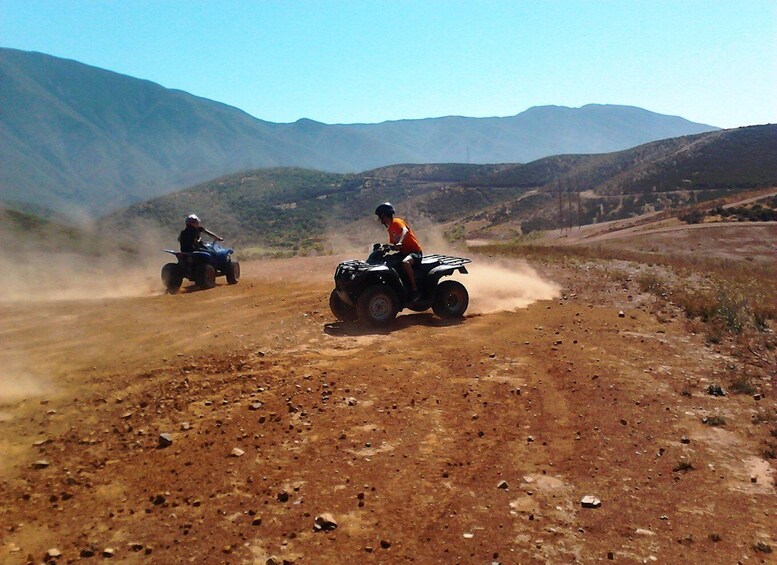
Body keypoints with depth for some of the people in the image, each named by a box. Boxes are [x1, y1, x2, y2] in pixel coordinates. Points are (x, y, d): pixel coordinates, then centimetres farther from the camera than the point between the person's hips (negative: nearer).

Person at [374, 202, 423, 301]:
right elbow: (392, 244, 23)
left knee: (405, 263, -39)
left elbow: (405, 230, -32)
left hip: (415, 251, -10)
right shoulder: (390, 228, 16)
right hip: (404, 252, 10)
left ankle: (415, 290, -33)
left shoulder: (397, 222, -10)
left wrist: (400, 242, -49)